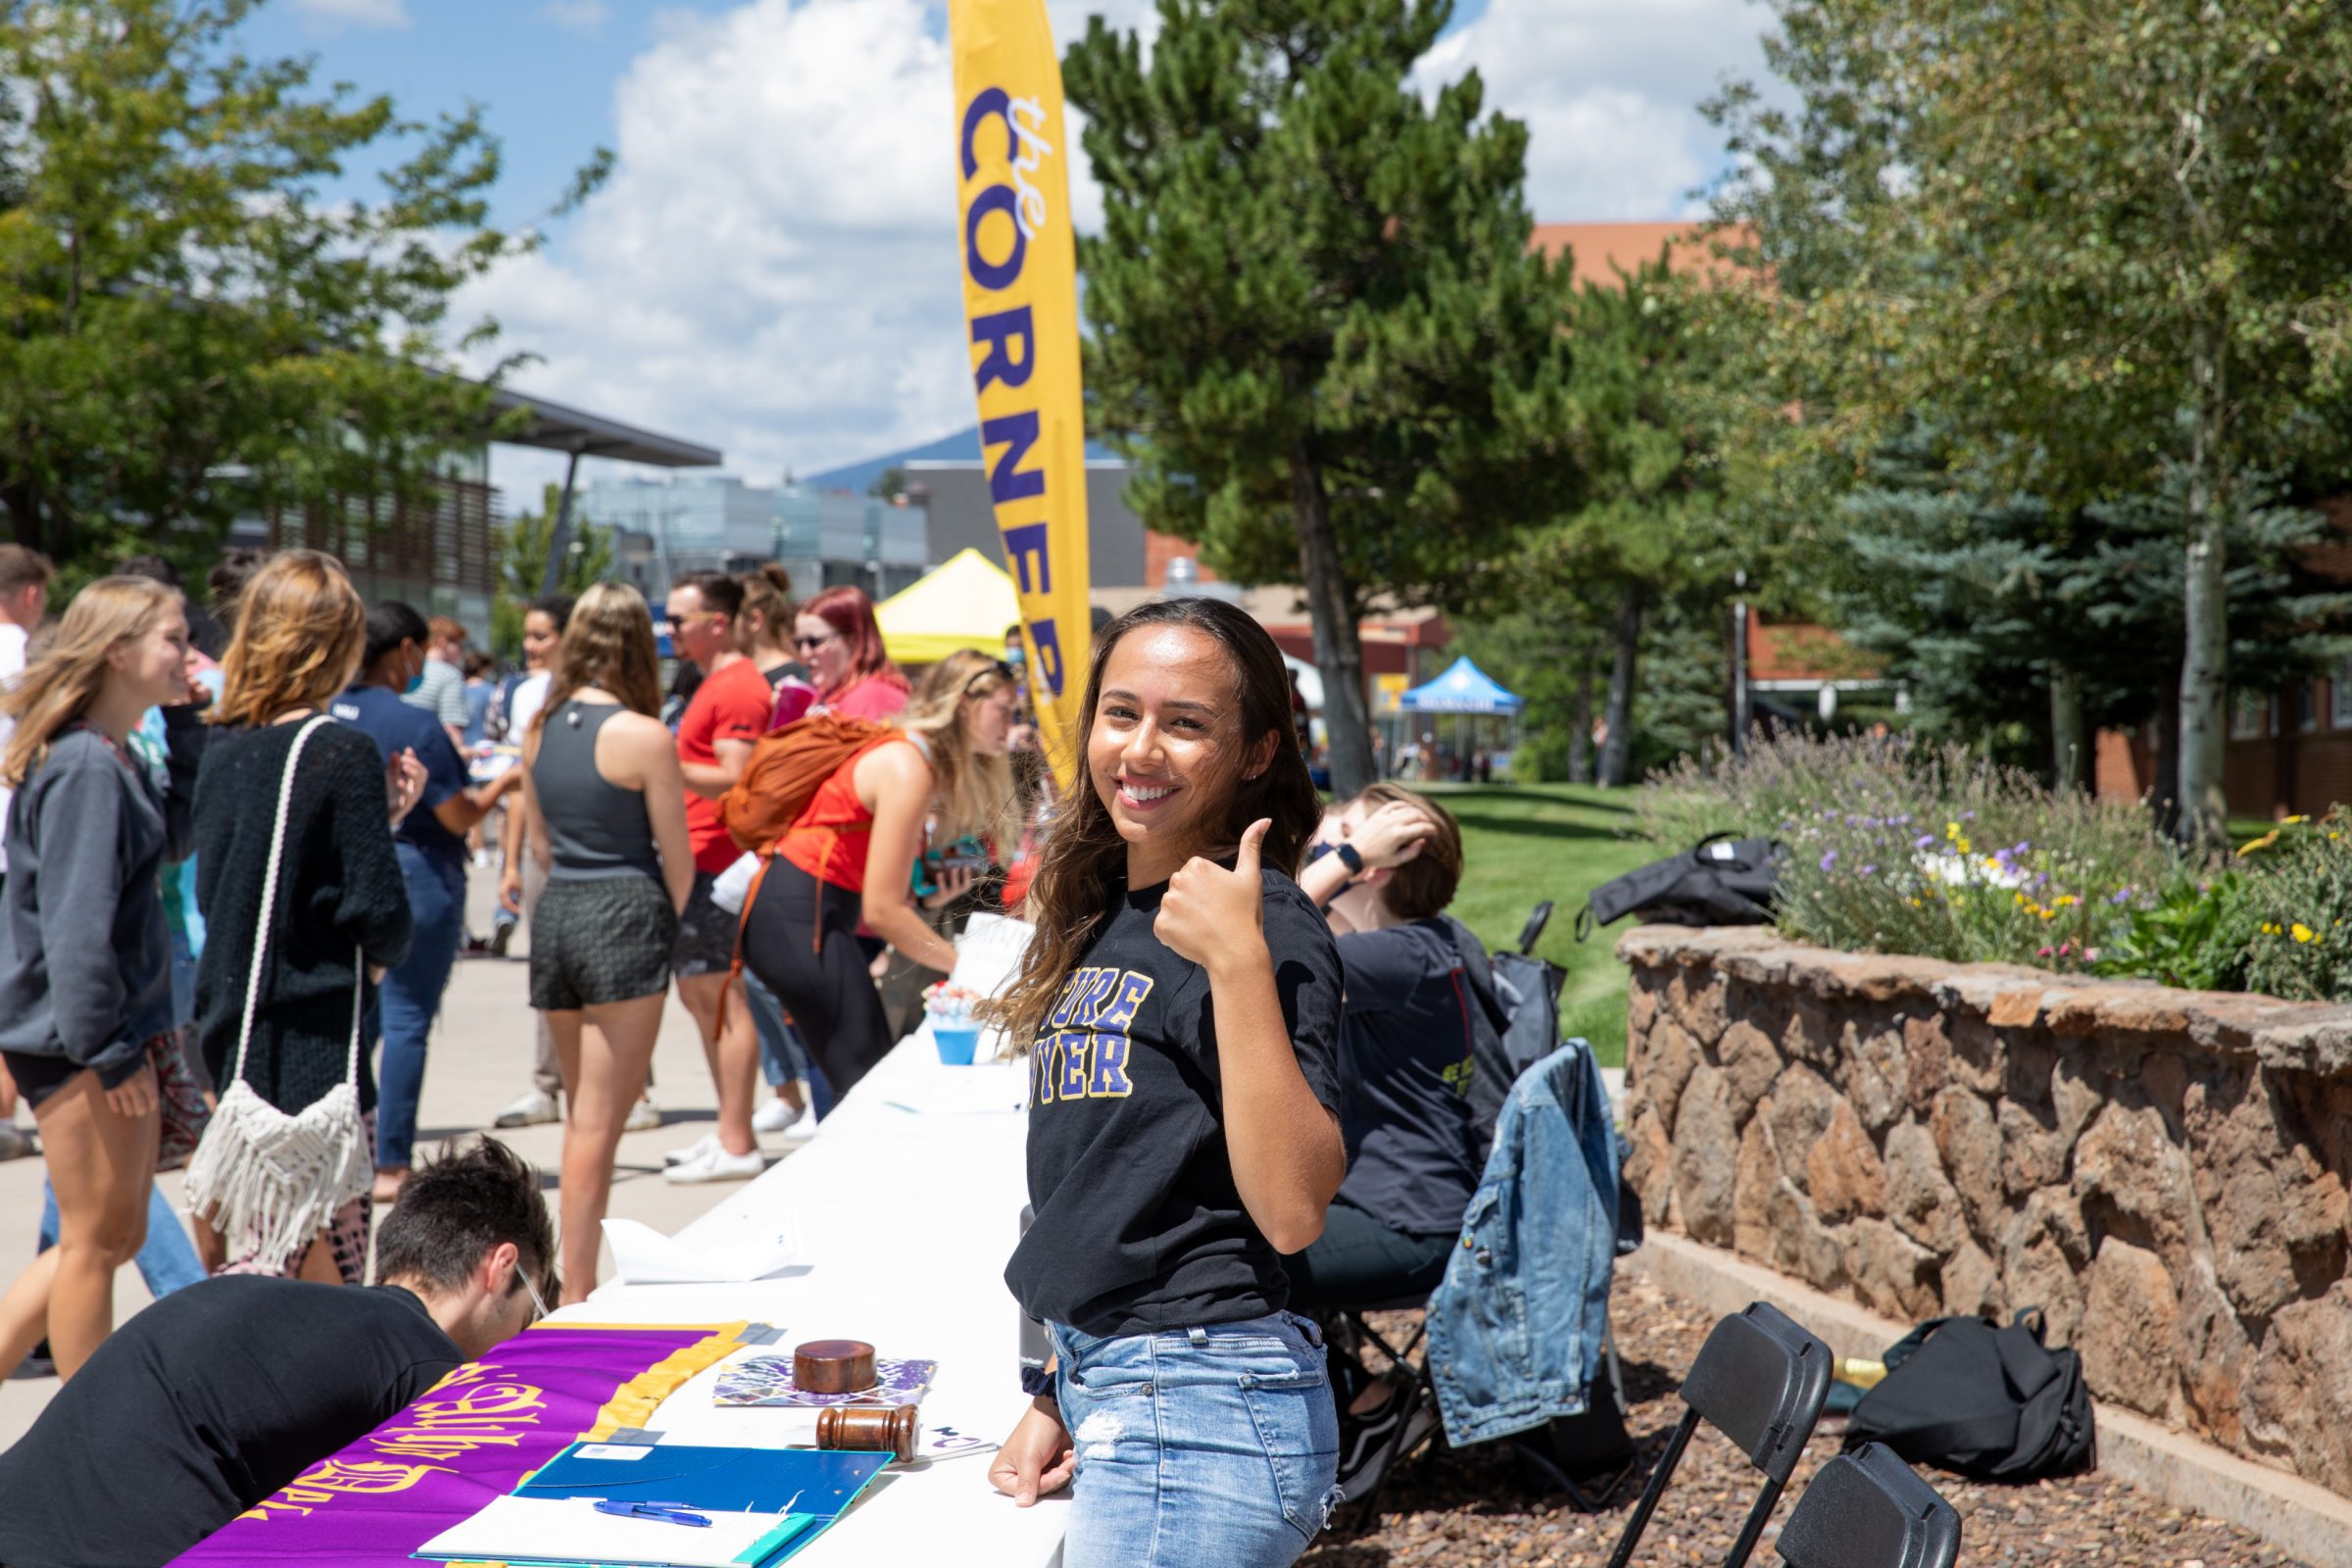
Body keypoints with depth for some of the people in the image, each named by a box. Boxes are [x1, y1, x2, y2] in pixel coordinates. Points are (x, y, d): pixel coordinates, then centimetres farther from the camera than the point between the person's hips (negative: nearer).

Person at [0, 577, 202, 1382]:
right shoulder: (84, 767, -19)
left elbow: (179, 833, 21)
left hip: (111, 1031, 10)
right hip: (76, 1041, -10)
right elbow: (78, 922, -22)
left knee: (115, 1235, 17)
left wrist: (185, 722, 13)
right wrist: (107, 1050, -20)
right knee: (97, 1240, 2)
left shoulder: (116, 758, 10)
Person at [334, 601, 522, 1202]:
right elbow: (458, 816, -11)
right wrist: (504, 782, 6)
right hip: (414, 876, -7)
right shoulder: (416, 724, -15)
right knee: (406, 1020, 0)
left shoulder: (330, 712, 3)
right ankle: (391, 1166, 2)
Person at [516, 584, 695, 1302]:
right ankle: (575, 1288, -3)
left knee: (582, 1111, 18)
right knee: (599, 1117, -3)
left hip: (554, 914, 6)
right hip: (624, 917, -6)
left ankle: (579, 1281, 24)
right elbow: (676, 856, -6)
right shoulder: (643, 736, -11)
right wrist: (671, 922, 9)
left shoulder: (540, 728, 7)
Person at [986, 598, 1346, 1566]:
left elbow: (1291, 1212, -24)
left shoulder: (1264, 930, -13)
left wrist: (1240, 958, -27)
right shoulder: (1102, 916, 11)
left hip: (1202, 1410, -8)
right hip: (1108, 1393, 8)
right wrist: (1063, 1397, 16)